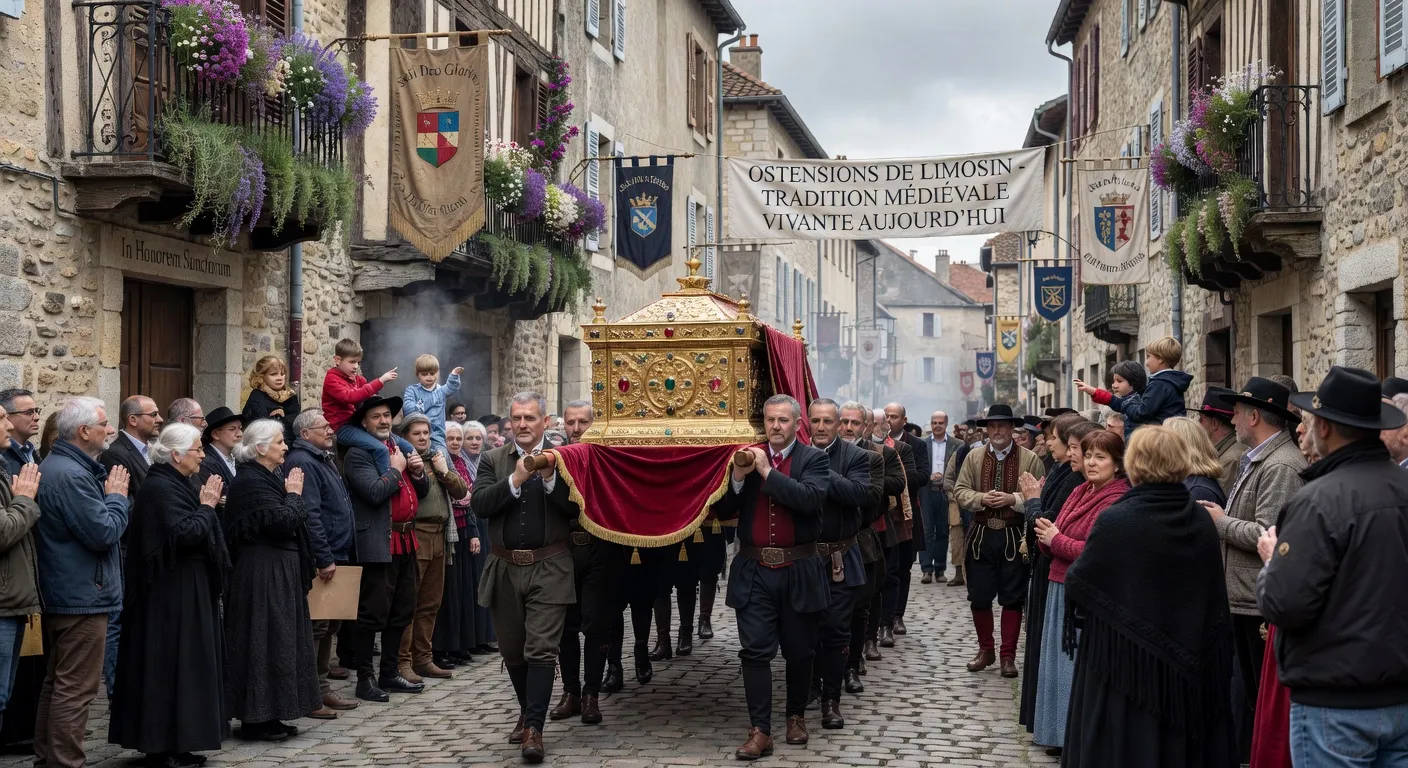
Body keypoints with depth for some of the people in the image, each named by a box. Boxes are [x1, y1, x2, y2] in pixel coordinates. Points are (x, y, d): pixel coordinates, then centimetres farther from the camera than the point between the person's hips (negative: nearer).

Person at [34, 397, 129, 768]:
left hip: (59, 593, 11)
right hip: (83, 595, -11)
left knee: (58, 681, 18)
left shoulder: (53, 465, 12)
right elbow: (104, 532, -22)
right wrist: (116, 497, -8)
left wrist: (108, 493, 5)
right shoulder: (71, 475, -22)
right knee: (76, 688, -5)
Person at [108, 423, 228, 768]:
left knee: (182, 663, 13)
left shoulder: (178, 484, 14)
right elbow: (184, 533, -25)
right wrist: (206, 507, -14)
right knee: (169, 665, -4)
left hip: (186, 590, 11)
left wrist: (206, 503, 1)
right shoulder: (160, 488, -17)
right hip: (172, 593, -11)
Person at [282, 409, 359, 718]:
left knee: (329, 626, 14)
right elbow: (309, 515, -21)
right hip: (319, 562, -10)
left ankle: (321, 689, 23)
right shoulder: (302, 462, -14)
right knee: (315, 627, -6)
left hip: (334, 558, 10)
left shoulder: (325, 459, 18)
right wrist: (324, 559, -22)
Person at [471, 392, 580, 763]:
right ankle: (527, 712, 34)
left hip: (549, 568, -3)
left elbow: (575, 508, -10)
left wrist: (550, 477, -22)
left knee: (541, 649, -9)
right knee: (512, 650, 15)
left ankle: (534, 729, -6)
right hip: (505, 569, 3)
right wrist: (516, 479, -19)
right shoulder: (493, 459, 5)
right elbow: (479, 504, -8)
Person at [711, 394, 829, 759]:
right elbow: (723, 511, 4)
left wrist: (767, 471, -19)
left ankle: (796, 716, 30)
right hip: (754, 571, 1)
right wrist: (737, 476, -13)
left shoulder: (813, 459, -1)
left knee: (799, 651, 11)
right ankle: (760, 731, -2)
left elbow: (810, 499, -20)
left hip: (798, 571, -1)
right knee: (755, 651, -4)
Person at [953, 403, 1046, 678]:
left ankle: (1008, 656, 12)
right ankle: (985, 650, 24)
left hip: (1013, 537, -2)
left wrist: (1012, 499, -19)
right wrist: (982, 498, -14)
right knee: (979, 597, 8)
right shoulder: (973, 457, 6)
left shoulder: (1030, 459, -3)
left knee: (1012, 598, 3)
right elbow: (960, 491, 3)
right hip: (980, 535, 3)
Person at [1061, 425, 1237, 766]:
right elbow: (1215, 598, 2)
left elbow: (1077, 585, -8)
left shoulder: (1115, 520, -16)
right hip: (1187, 664, 4)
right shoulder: (1201, 521, -2)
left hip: (1125, 659, -4)